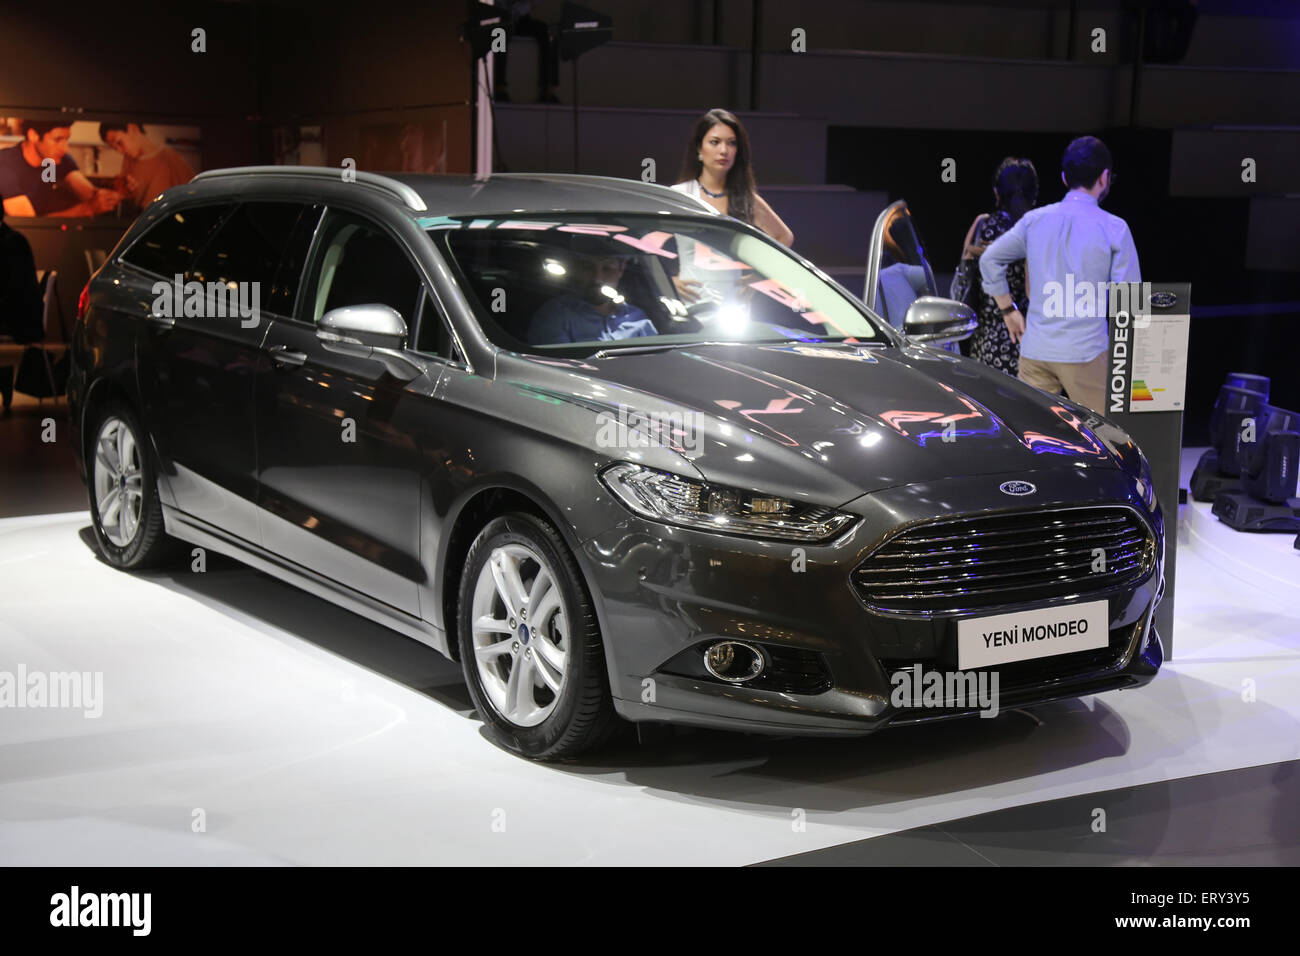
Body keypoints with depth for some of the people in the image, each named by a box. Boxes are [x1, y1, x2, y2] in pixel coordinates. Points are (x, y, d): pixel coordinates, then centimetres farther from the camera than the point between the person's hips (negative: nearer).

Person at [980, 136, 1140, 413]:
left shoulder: (1034, 220, 6)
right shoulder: (1114, 229, -5)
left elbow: (989, 260, 12)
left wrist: (1008, 311, 18)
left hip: (1035, 349, 4)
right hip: (1085, 352, -4)